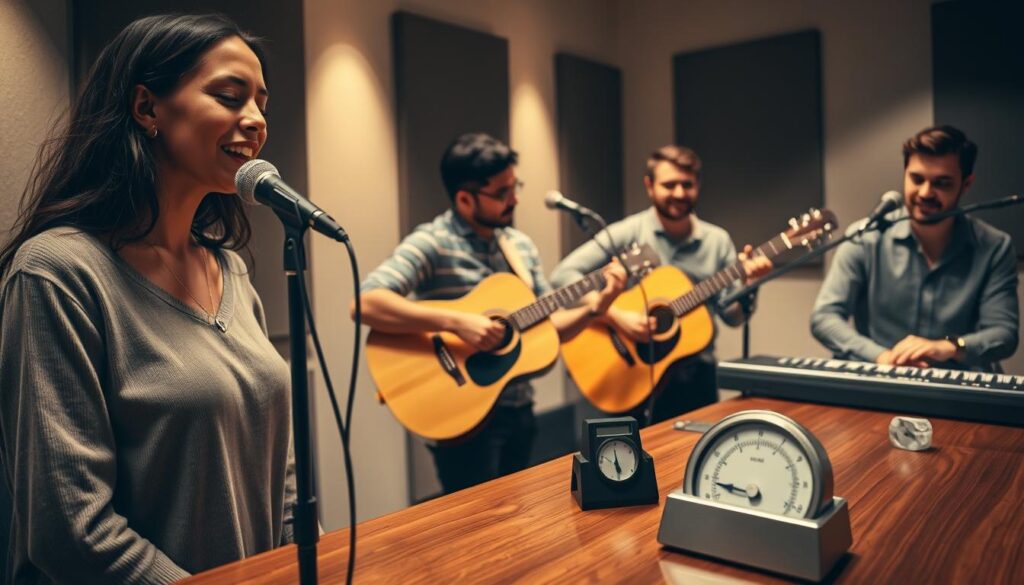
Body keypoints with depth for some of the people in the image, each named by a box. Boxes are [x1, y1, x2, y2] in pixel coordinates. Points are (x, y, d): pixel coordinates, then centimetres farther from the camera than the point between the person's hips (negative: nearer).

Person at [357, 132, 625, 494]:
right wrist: (456, 322, -31)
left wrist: (595, 306, -6)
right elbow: (366, 304, -27)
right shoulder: (433, 243, -14)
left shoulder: (520, 245, 8)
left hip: (518, 408, 7)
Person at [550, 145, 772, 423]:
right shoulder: (628, 233, -8)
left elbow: (732, 316, 3)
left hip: (697, 376, 4)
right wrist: (616, 316, -23)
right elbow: (563, 275, -16)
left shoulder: (718, 241, 4)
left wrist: (746, 281, -16)